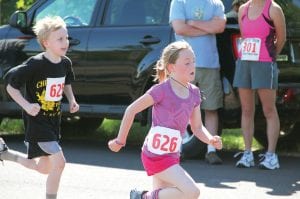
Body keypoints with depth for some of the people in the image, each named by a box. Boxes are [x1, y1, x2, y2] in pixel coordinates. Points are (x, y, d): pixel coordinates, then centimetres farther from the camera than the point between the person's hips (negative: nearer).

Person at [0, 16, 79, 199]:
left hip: (54, 120, 8)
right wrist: (26, 105, -24)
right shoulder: (35, 65, -20)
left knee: (44, 168, 17)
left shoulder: (66, 63, 0)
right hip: (37, 120, -8)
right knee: (59, 162, -18)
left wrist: (72, 100, 5)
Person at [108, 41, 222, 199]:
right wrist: (120, 141, -5)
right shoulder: (162, 90, -16)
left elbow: (197, 127, 12)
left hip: (172, 155, 8)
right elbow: (131, 110, -10)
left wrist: (211, 139, -9)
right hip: (156, 155, -8)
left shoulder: (193, 93, 5)